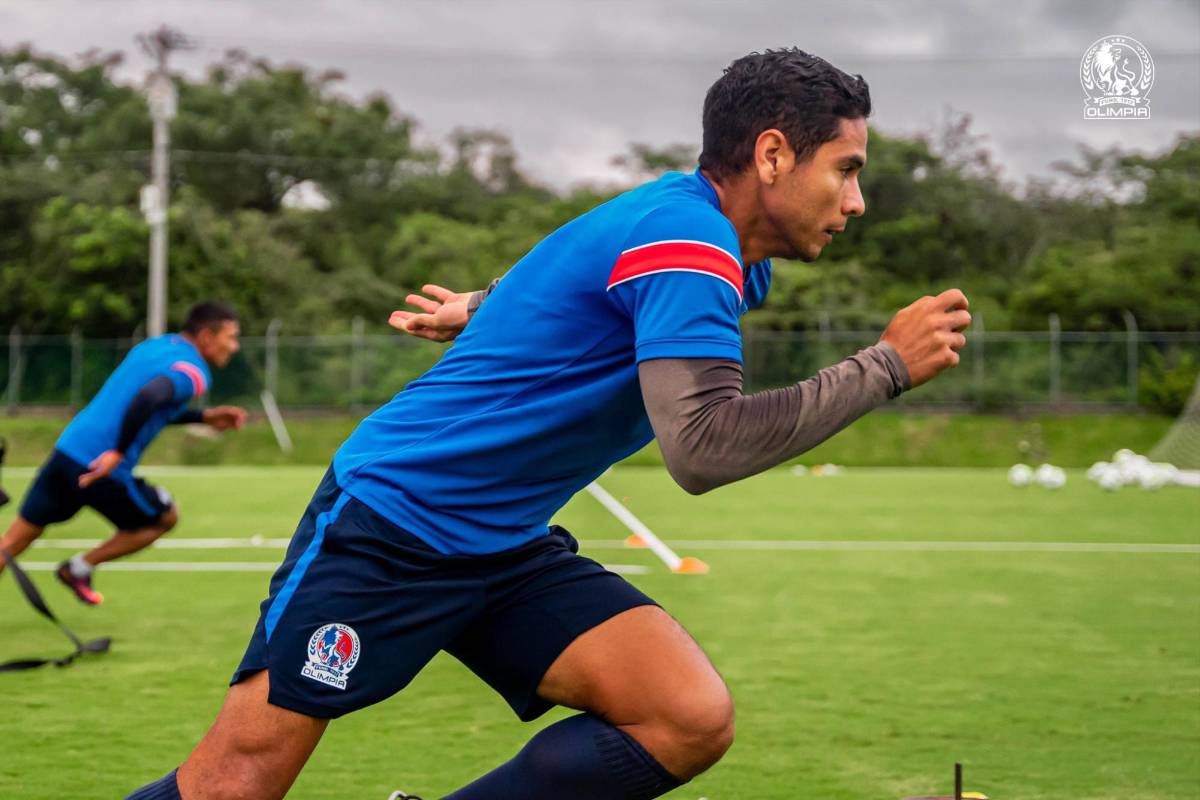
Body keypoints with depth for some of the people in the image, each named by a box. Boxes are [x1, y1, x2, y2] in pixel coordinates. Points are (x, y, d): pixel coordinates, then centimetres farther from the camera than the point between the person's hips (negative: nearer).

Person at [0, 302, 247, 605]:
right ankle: (79, 568, 17)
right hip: (102, 467, -7)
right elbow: (147, 399, -29)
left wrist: (204, 417, 28)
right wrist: (119, 453, -27)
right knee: (165, 517, 19)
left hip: (67, 448, 8)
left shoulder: (154, 346, 19)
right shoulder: (192, 371, -9)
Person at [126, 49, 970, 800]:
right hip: (386, 518, -8)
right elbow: (704, 446, -33)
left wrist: (485, 310, 33)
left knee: (692, 720, -13)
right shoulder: (686, 239, -22)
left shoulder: (731, 259, 7)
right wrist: (885, 366, -25)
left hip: (510, 551, 8)